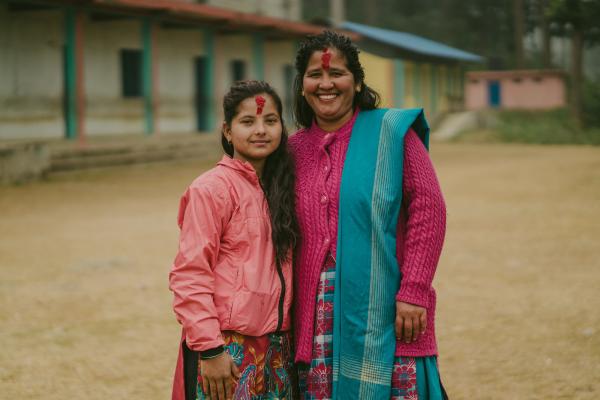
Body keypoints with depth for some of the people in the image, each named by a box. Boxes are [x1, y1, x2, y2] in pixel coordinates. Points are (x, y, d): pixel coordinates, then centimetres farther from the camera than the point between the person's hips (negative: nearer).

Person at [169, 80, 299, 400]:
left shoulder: (280, 187, 10)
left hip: (277, 347, 6)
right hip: (227, 350, -6)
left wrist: (285, 342, 6)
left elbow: (281, 269, 12)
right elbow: (189, 276, -13)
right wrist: (209, 348, -16)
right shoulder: (211, 189, -11)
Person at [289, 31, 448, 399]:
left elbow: (429, 208, -6)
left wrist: (413, 292, -13)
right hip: (318, 316, 4)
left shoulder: (391, 131, -1)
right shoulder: (296, 148, 11)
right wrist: (290, 309, 7)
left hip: (382, 310, -3)